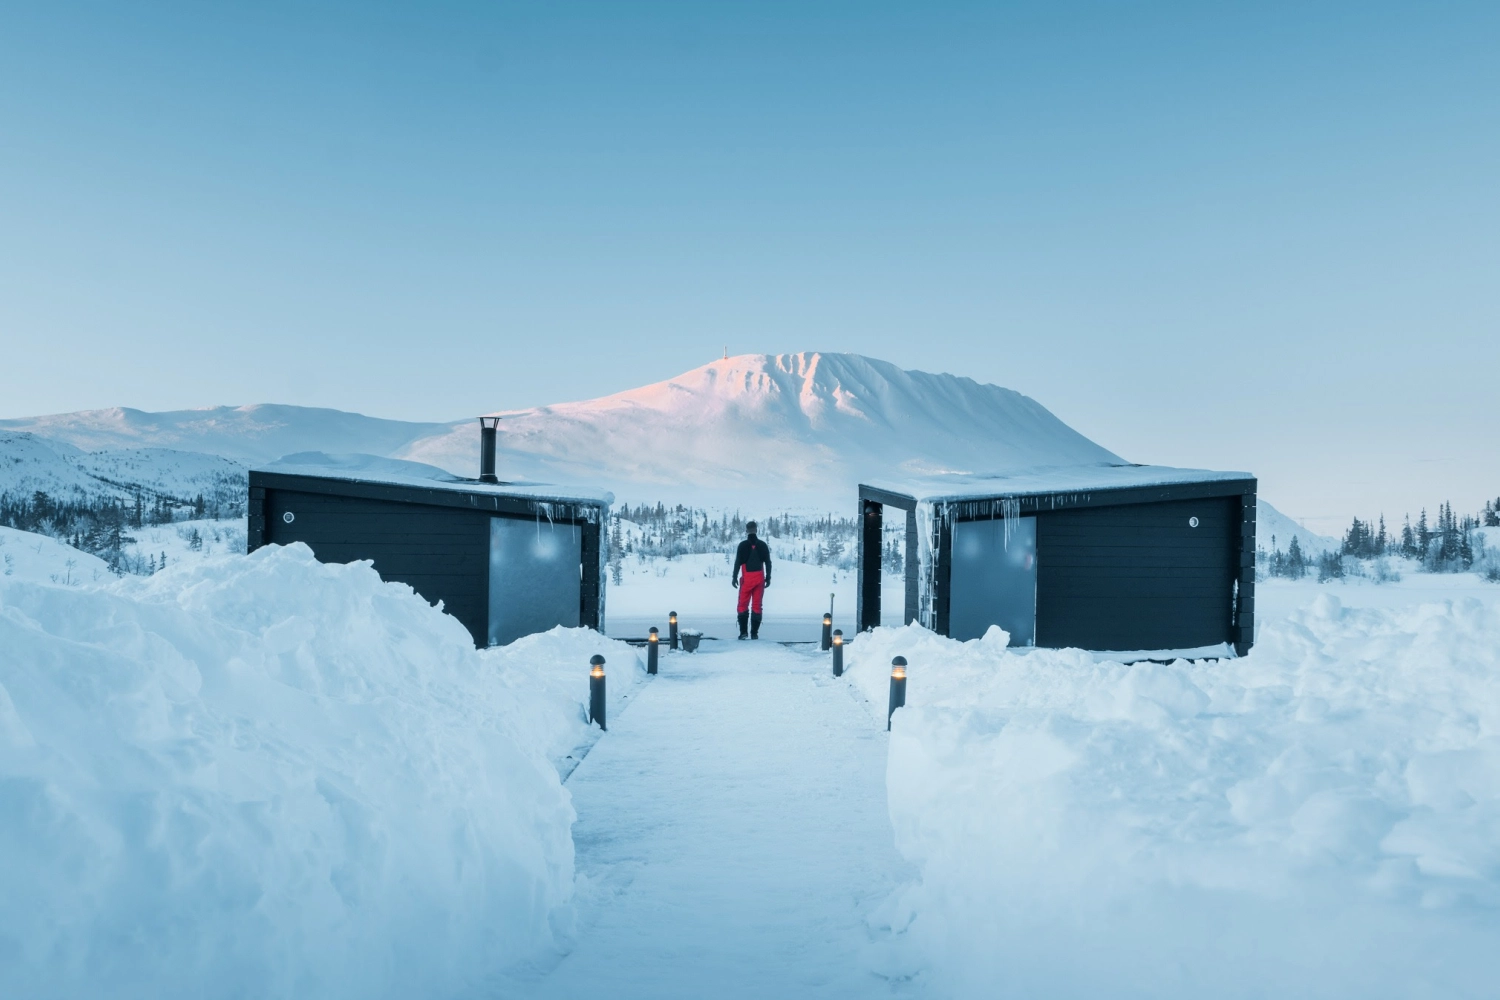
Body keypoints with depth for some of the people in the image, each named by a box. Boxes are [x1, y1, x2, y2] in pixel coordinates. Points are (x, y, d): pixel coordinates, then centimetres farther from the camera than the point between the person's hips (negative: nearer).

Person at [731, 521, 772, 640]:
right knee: (757, 605, 5)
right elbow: (768, 562, 7)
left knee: (743, 605, 5)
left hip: (747, 578, -2)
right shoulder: (762, 545, 5)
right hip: (759, 578, 3)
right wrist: (768, 577, 13)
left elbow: (738, 562, -6)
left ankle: (743, 632, -1)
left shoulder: (743, 545, -5)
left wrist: (734, 577, 1)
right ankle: (754, 633, 4)